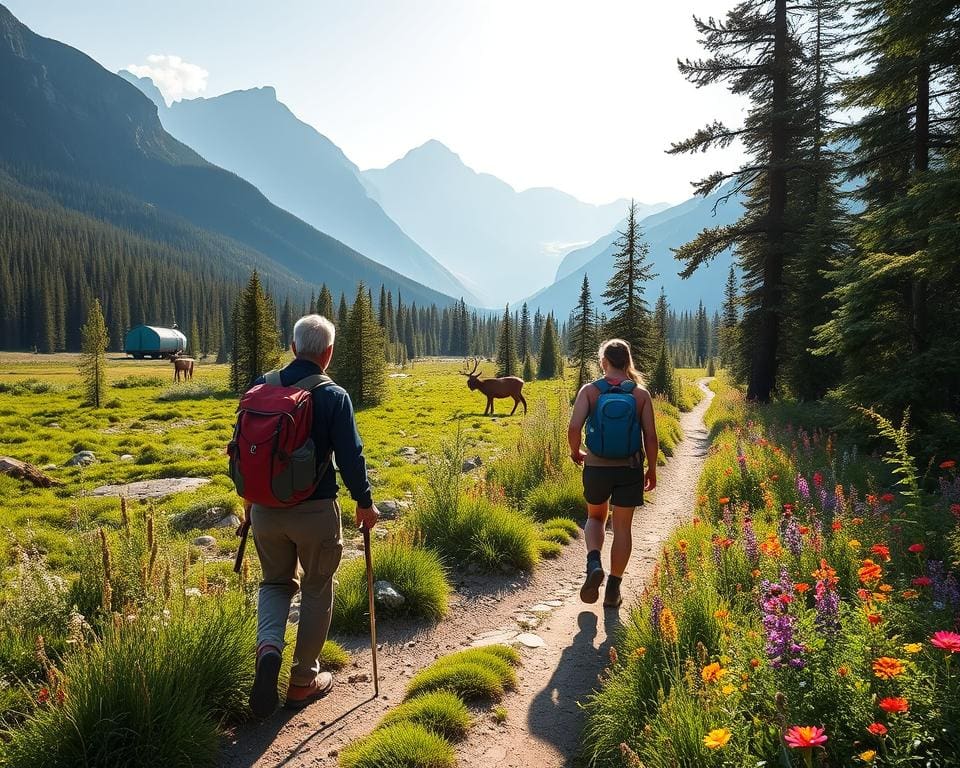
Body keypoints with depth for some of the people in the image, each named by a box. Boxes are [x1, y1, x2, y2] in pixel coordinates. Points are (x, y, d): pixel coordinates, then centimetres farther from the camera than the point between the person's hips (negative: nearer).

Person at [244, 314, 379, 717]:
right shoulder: (333, 396, -13)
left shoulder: (261, 387, 0)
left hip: (266, 508, 4)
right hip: (315, 512, -4)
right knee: (316, 593, 14)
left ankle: (268, 648, -2)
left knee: (276, 581, 24)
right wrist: (364, 503, 2)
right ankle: (303, 681, 25)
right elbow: (351, 456, -13)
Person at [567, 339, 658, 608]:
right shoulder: (641, 394, -2)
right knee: (622, 528, 12)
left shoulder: (589, 390, -6)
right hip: (629, 468, 1)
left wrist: (575, 452, 3)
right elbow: (650, 437, -4)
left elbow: (574, 428, -16)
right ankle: (613, 590, 18)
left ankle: (594, 565, -1)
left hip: (596, 467, 0)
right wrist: (652, 470, 9)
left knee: (596, 517, 23)